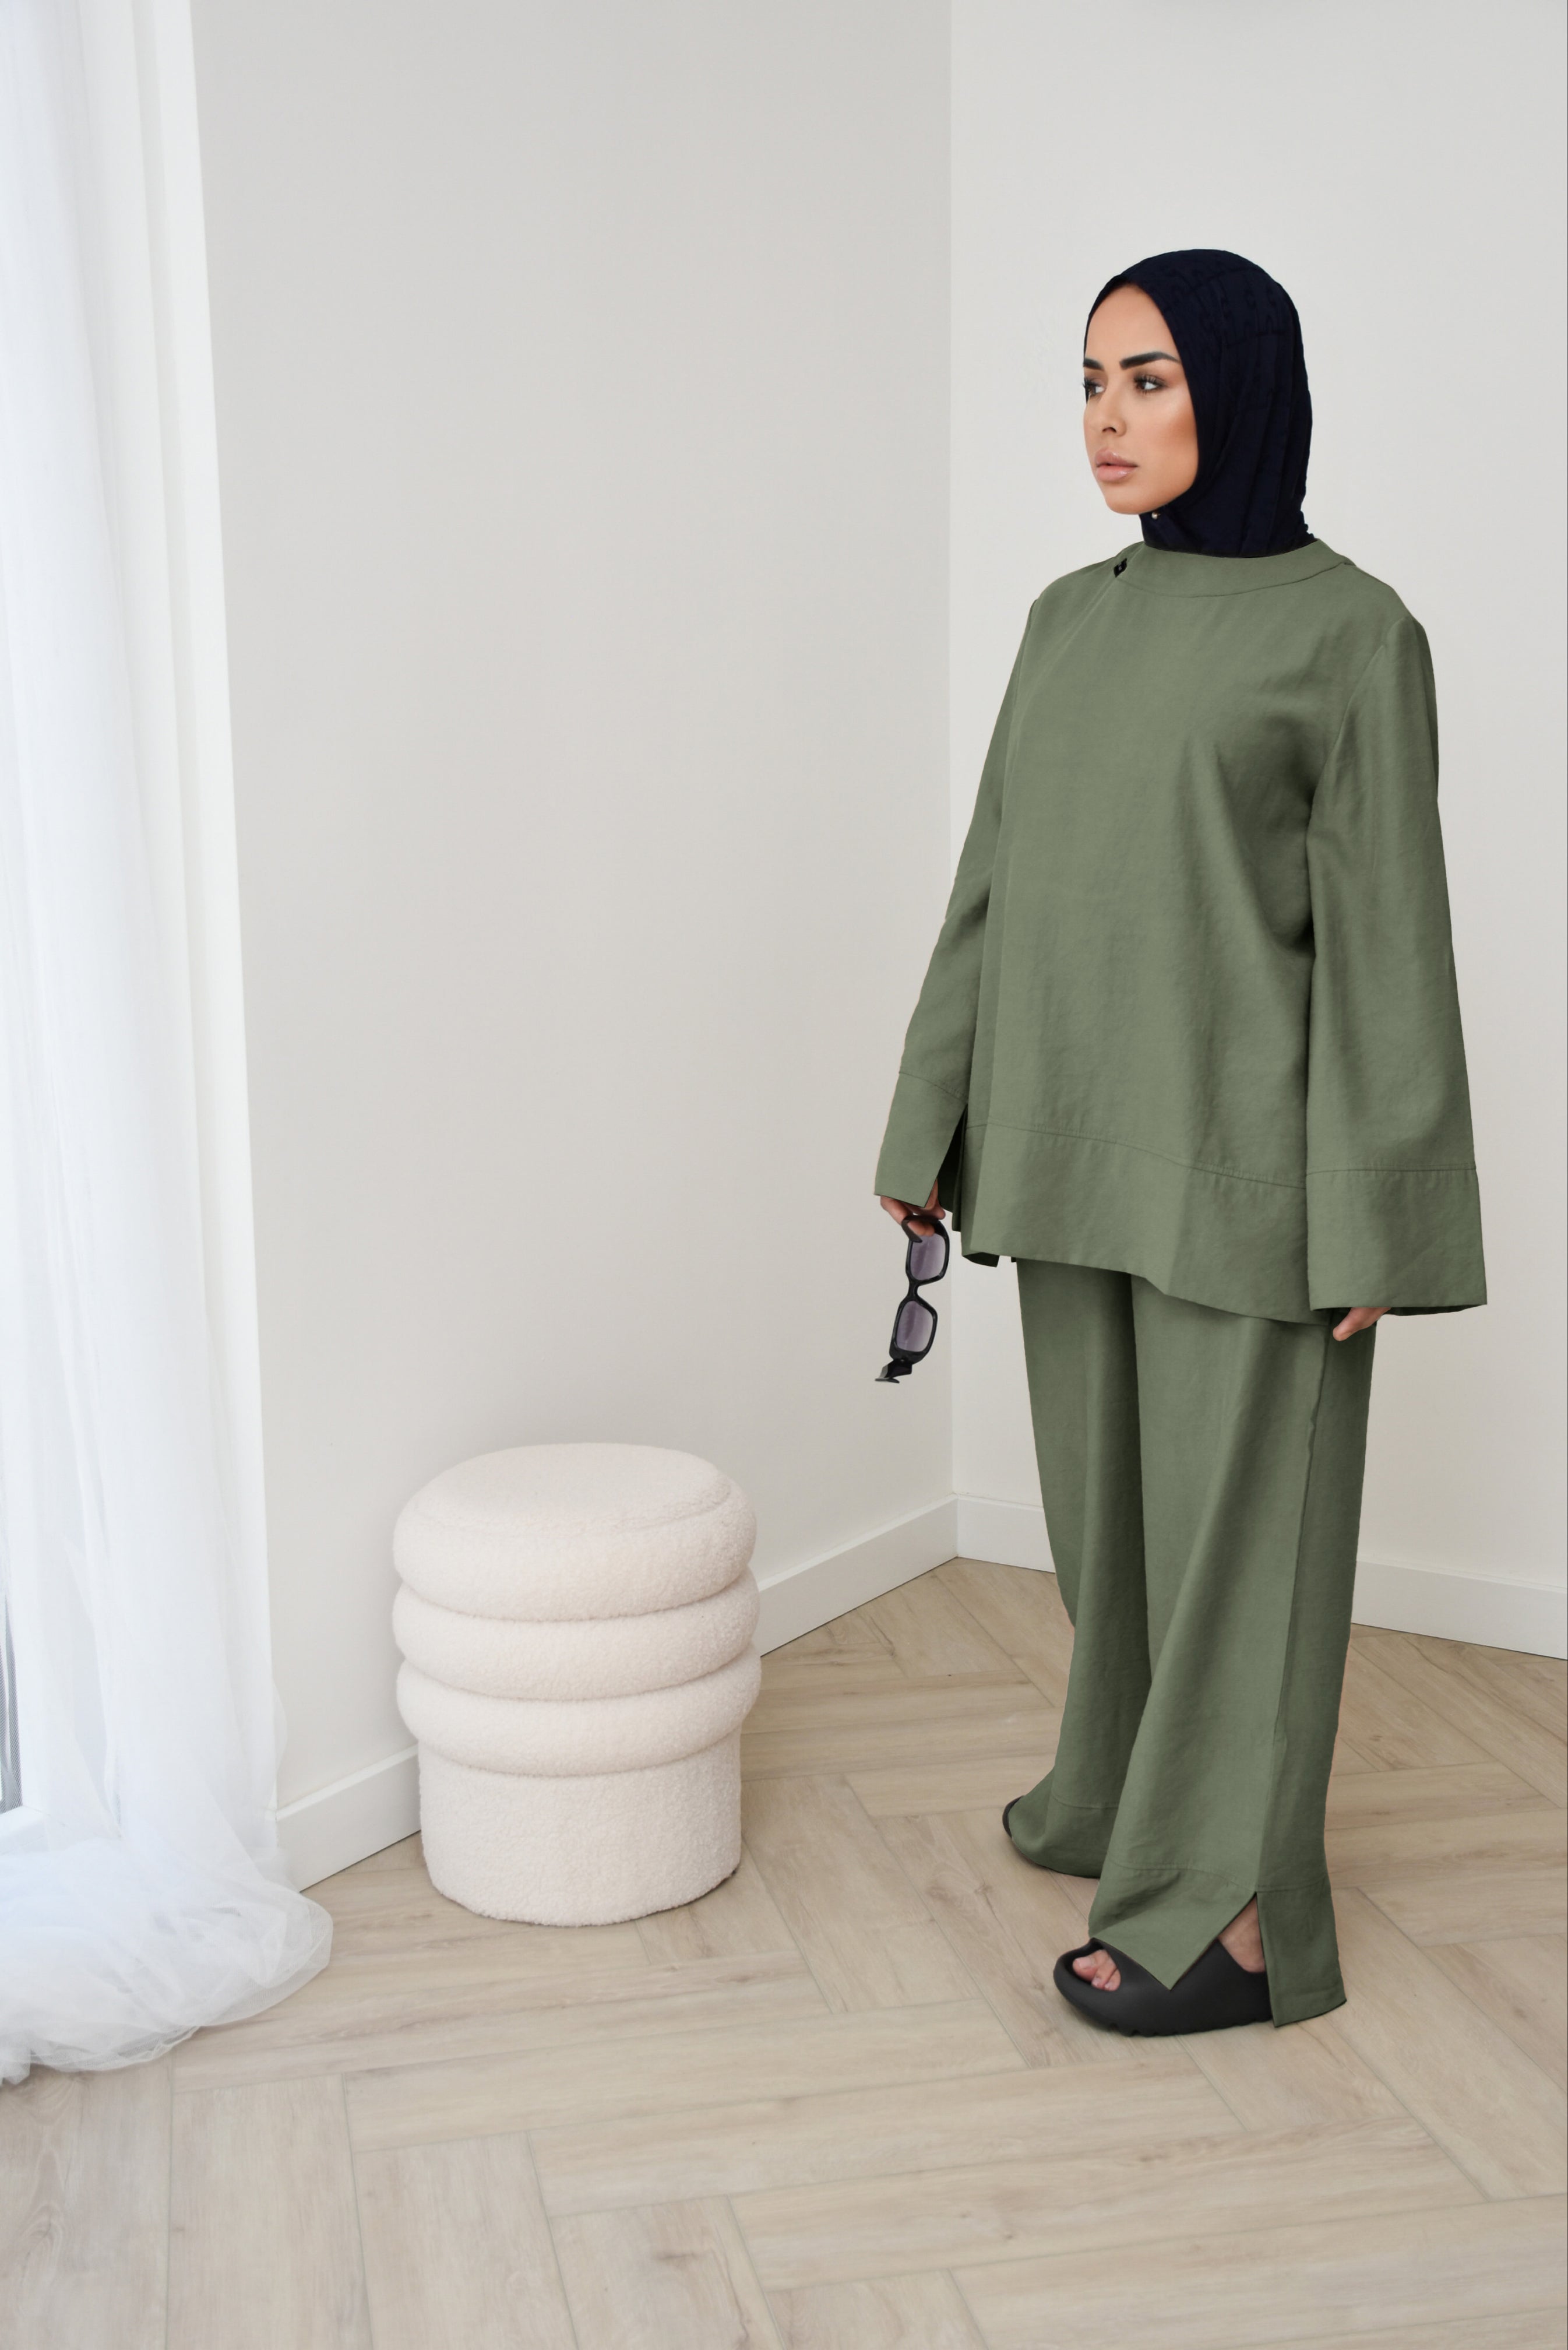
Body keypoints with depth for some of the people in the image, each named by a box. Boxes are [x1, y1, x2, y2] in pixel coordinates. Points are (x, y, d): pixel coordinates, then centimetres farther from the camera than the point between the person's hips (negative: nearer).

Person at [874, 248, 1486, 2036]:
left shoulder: (1348, 631, -8)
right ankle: (1122, 1789, 36)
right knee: (1105, 1482, 17)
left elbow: (1384, 933, -11)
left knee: (1236, 1500, 2)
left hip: (1236, 1150, -6)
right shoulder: (1070, 620, 11)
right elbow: (991, 883, 12)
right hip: (1072, 1141, 6)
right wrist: (930, 1123, 11)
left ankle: (1233, 1906, 13)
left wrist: (1370, 1215, -14)